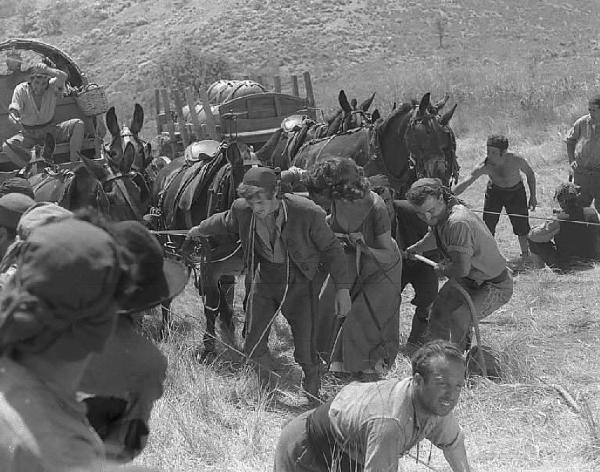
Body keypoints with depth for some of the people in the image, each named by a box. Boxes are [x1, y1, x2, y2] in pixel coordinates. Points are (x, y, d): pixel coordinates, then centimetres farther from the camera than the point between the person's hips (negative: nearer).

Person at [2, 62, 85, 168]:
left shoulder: (52, 87, -11)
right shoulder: (21, 90, -11)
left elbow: (63, 77, -33)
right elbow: (14, 109, -21)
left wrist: (45, 69, -50)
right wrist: (13, 116, -47)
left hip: (50, 130, 1)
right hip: (29, 134, -1)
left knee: (78, 124, -21)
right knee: (7, 146, -29)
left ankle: (73, 162, -25)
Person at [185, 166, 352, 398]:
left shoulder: (307, 213, -26)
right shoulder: (242, 210, -16)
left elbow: (332, 248, -13)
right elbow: (224, 221, 10)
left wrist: (342, 288, -13)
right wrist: (199, 230, 27)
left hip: (298, 283, -3)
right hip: (264, 282, 3)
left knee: (305, 351, 0)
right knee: (253, 346, 7)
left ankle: (313, 395, 28)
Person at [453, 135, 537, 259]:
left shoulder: (516, 160, -32)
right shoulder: (484, 167, -32)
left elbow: (530, 174, -12)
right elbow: (465, 183, -36)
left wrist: (533, 196, -8)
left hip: (516, 192, -1)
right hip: (494, 191, 1)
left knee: (521, 225, 1)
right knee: (487, 225, -4)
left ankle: (525, 254, 23)